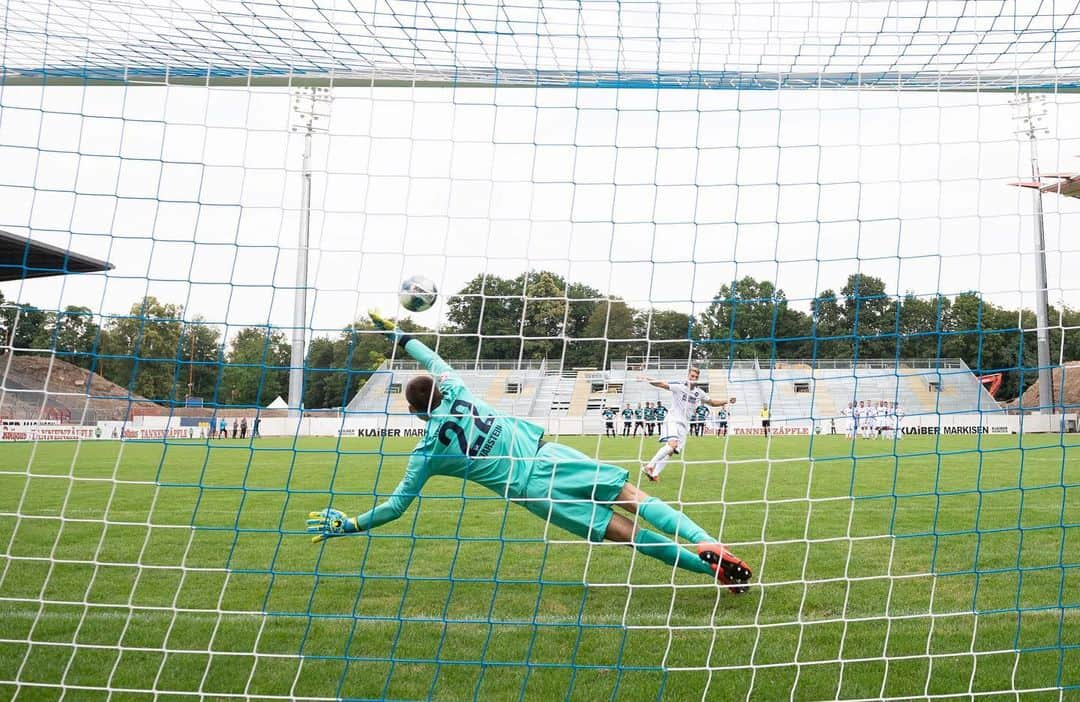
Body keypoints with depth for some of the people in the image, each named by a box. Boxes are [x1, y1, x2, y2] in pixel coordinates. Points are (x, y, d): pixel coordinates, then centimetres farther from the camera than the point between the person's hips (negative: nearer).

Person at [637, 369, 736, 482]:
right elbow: (662, 384, -16)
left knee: (671, 451, -2)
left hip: (684, 425, 6)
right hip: (673, 420, -6)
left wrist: (727, 401, 14)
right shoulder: (679, 386, -6)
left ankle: (654, 473, 2)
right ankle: (649, 466, -26)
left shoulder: (699, 393, 11)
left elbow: (712, 403, 24)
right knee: (672, 444, -28)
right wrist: (648, 380, -31)